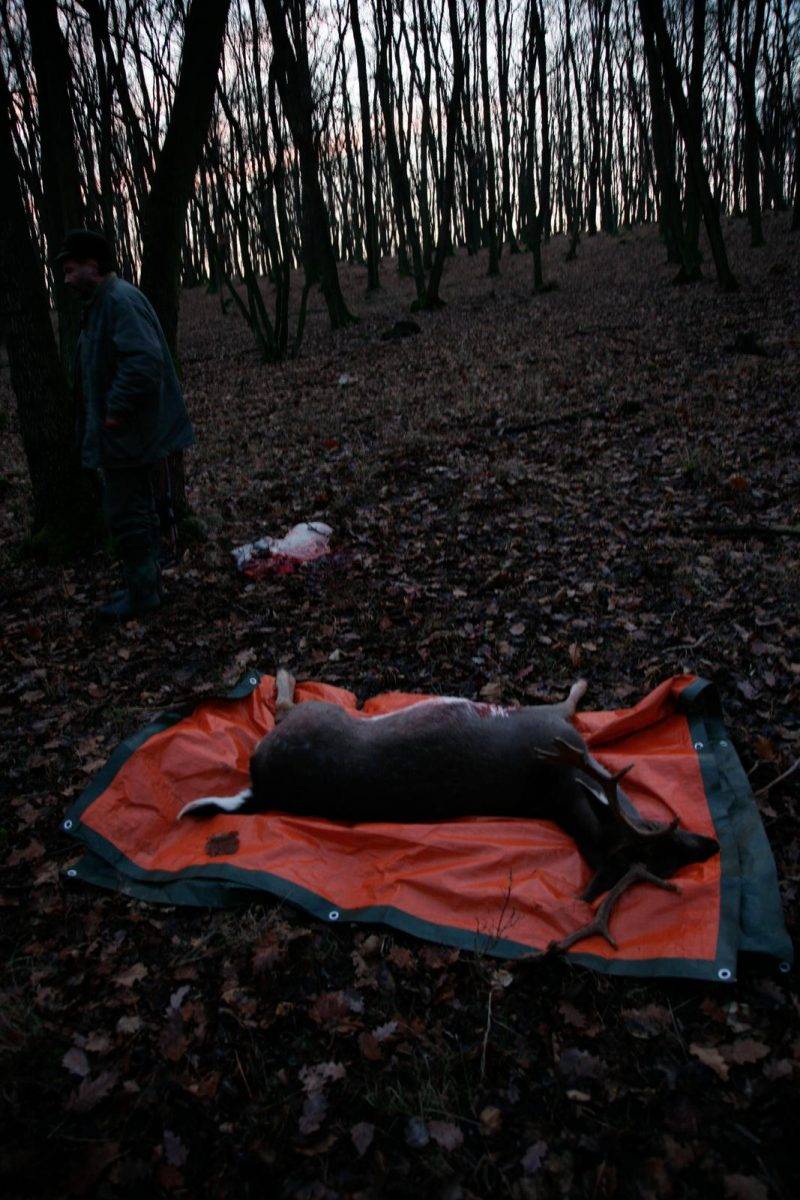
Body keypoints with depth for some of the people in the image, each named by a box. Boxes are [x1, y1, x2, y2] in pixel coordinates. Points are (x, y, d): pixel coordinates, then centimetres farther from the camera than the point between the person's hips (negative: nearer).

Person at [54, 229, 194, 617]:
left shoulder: (121, 301, -16)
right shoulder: (103, 303, 17)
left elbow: (145, 360, -29)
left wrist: (116, 411, -24)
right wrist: (113, 412, 15)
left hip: (130, 437, -11)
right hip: (131, 436, 11)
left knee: (126, 515, -3)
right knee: (140, 510, 17)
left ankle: (142, 593, 8)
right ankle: (145, 584, 28)